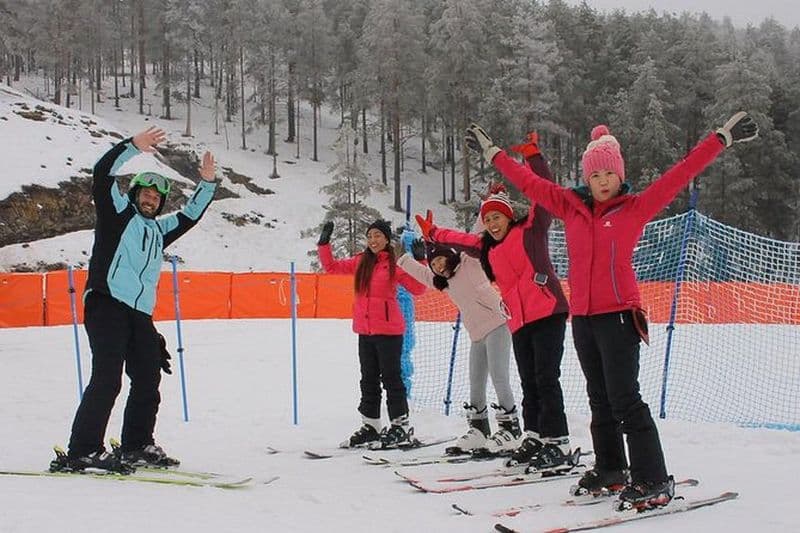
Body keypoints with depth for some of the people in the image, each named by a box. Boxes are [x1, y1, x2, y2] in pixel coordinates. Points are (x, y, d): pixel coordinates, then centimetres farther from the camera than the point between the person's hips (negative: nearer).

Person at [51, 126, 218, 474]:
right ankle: (82, 451, -15)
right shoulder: (117, 211, 7)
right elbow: (103, 174, -6)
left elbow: (190, 216, 35)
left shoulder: (158, 230, 26)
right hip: (107, 305, -8)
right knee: (107, 378, -16)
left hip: (140, 315, 8)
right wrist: (133, 147, -13)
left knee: (148, 380, 9)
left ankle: (136, 446, 22)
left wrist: (206, 184, 26)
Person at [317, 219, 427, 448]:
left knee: (391, 378, -1)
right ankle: (371, 426, 22)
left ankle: (401, 427, 7)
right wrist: (324, 243, 7)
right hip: (364, 331, 6)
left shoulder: (395, 264, -6)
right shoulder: (360, 262, 9)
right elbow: (331, 266, 16)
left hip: (388, 330, -6)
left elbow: (418, 288, -11)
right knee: (369, 380, 13)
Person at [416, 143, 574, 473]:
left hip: (547, 313, -7)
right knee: (529, 383, 9)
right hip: (519, 322, 7)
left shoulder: (530, 230, 0)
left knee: (546, 380, -10)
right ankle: (534, 439, 14)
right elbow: (460, 240, 33)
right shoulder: (488, 247, 17)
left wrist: (534, 156, -15)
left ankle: (558, 445, -9)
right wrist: (433, 233, 40)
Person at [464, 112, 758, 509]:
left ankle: (654, 481, -6)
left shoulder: (635, 208, -2)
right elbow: (528, 181, 16)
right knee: (600, 400, 14)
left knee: (625, 401, -10)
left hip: (618, 315, -5)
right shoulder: (570, 206, 9)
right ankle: (610, 470, 26)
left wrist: (722, 138, -7)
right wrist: (492, 153, 21)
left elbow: (678, 176, -4)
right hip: (582, 317, 5)